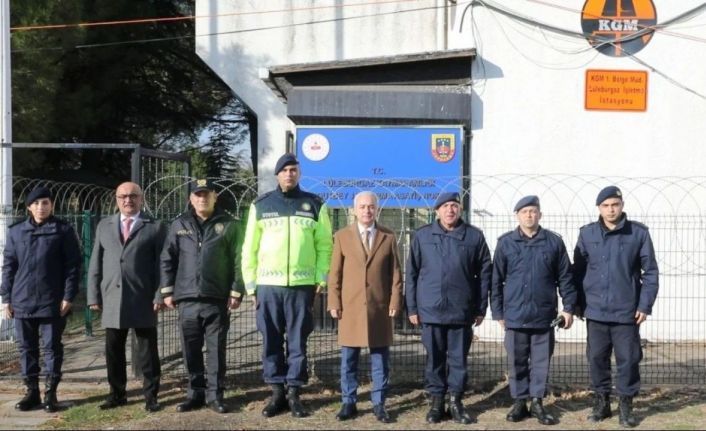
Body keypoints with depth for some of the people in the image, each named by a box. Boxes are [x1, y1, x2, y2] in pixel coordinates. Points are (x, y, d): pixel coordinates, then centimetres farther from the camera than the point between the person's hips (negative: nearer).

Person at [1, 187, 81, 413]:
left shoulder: (64, 231, -2)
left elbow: (73, 266, -4)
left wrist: (68, 296, -9)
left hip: (53, 302, -3)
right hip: (23, 301, 3)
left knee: (52, 347, 3)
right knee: (27, 348, 9)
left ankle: (50, 393, 13)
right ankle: (32, 391, 20)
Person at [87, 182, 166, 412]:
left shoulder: (155, 227, 4)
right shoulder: (104, 226, 14)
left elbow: (161, 264, -1)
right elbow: (95, 263, 11)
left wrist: (159, 295, -10)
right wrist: (94, 295, 4)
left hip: (143, 299, -3)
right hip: (112, 299, 3)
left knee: (147, 351, 3)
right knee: (113, 351, 10)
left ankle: (150, 395, 13)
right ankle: (117, 393, 22)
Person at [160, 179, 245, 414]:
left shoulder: (228, 224, 2)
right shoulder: (179, 225, 9)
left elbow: (237, 261, 0)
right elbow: (167, 260, 10)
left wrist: (236, 292, -5)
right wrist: (167, 291, 5)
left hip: (217, 299, -2)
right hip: (187, 300, 2)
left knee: (216, 350, 3)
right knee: (191, 350, 9)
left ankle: (215, 395, 13)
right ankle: (195, 393, 21)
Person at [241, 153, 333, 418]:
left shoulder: (315, 205, 7)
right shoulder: (260, 205, 7)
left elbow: (325, 245, 6)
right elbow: (249, 248, 7)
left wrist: (321, 277, -3)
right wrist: (250, 284, 3)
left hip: (302, 284, -1)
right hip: (268, 284, 1)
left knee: (298, 341, 5)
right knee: (271, 341, 6)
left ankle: (294, 394, 14)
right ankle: (277, 394, 17)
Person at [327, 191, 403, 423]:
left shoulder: (388, 237, 6)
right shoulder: (342, 236, 4)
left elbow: (395, 273, 5)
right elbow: (335, 273, 3)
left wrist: (395, 301, -4)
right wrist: (334, 303, -3)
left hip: (380, 307, 0)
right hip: (350, 307, 0)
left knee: (380, 359, 5)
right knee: (348, 359, 5)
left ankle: (379, 404, 15)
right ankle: (349, 403, 16)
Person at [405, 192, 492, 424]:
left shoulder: (474, 236, 2)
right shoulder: (422, 236, 3)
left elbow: (484, 273, 5)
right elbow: (411, 273, 5)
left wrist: (481, 308, 3)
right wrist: (412, 307, 3)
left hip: (461, 310, 0)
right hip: (431, 309, 0)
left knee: (458, 358, 7)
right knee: (434, 358, 9)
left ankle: (455, 402, 20)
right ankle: (437, 401, 20)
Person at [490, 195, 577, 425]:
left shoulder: (554, 242, 2)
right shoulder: (506, 243, 1)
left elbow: (565, 277, 6)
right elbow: (496, 280, 4)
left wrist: (568, 307, 2)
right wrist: (498, 311, 3)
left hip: (544, 315, 0)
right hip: (515, 315, 0)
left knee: (541, 362, 7)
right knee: (517, 362, 8)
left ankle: (537, 402, 19)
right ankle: (519, 402, 20)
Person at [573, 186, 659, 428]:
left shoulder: (639, 233, -3)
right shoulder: (587, 234, 2)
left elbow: (650, 271, -1)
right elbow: (578, 271, 6)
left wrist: (645, 305, -5)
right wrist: (579, 304, 4)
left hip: (627, 311, -2)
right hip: (595, 311, 2)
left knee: (628, 359, 4)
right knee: (597, 359, 9)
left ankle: (626, 404, 20)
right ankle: (601, 402, 24)